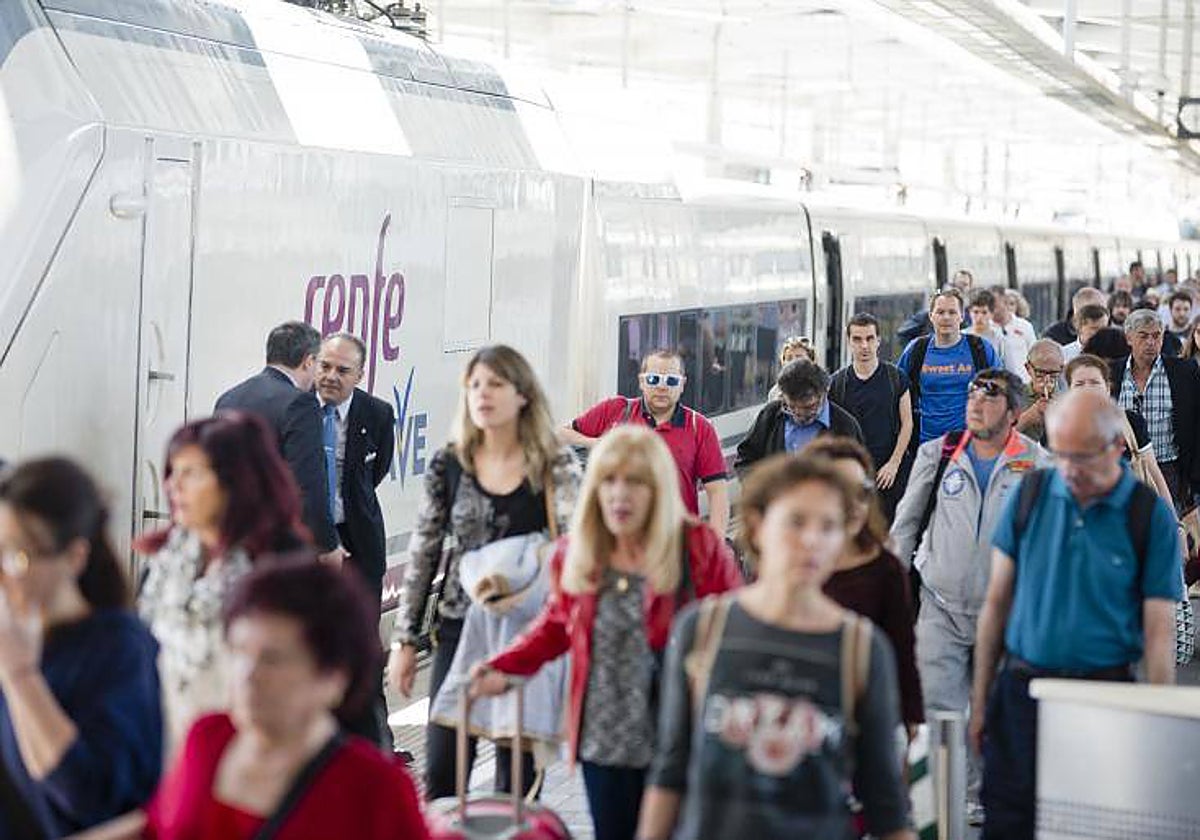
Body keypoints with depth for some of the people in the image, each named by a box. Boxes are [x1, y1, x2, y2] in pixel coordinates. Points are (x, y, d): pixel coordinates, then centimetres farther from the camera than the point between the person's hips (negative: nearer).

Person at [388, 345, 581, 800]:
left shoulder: (554, 466, -3)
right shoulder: (448, 464, 3)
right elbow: (422, 553, 7)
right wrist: (404, 640, 6)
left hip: (526, 632, -2)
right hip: (458, 627, 2)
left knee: (517, 772, 6)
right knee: (442, 772, 1)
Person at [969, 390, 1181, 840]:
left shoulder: (1150, 516, -4)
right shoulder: (1031, 494, 3)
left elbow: (1159, 633, -4)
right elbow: (997, 602, 8)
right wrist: (980, 700, 7)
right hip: (1020, 689, 2)